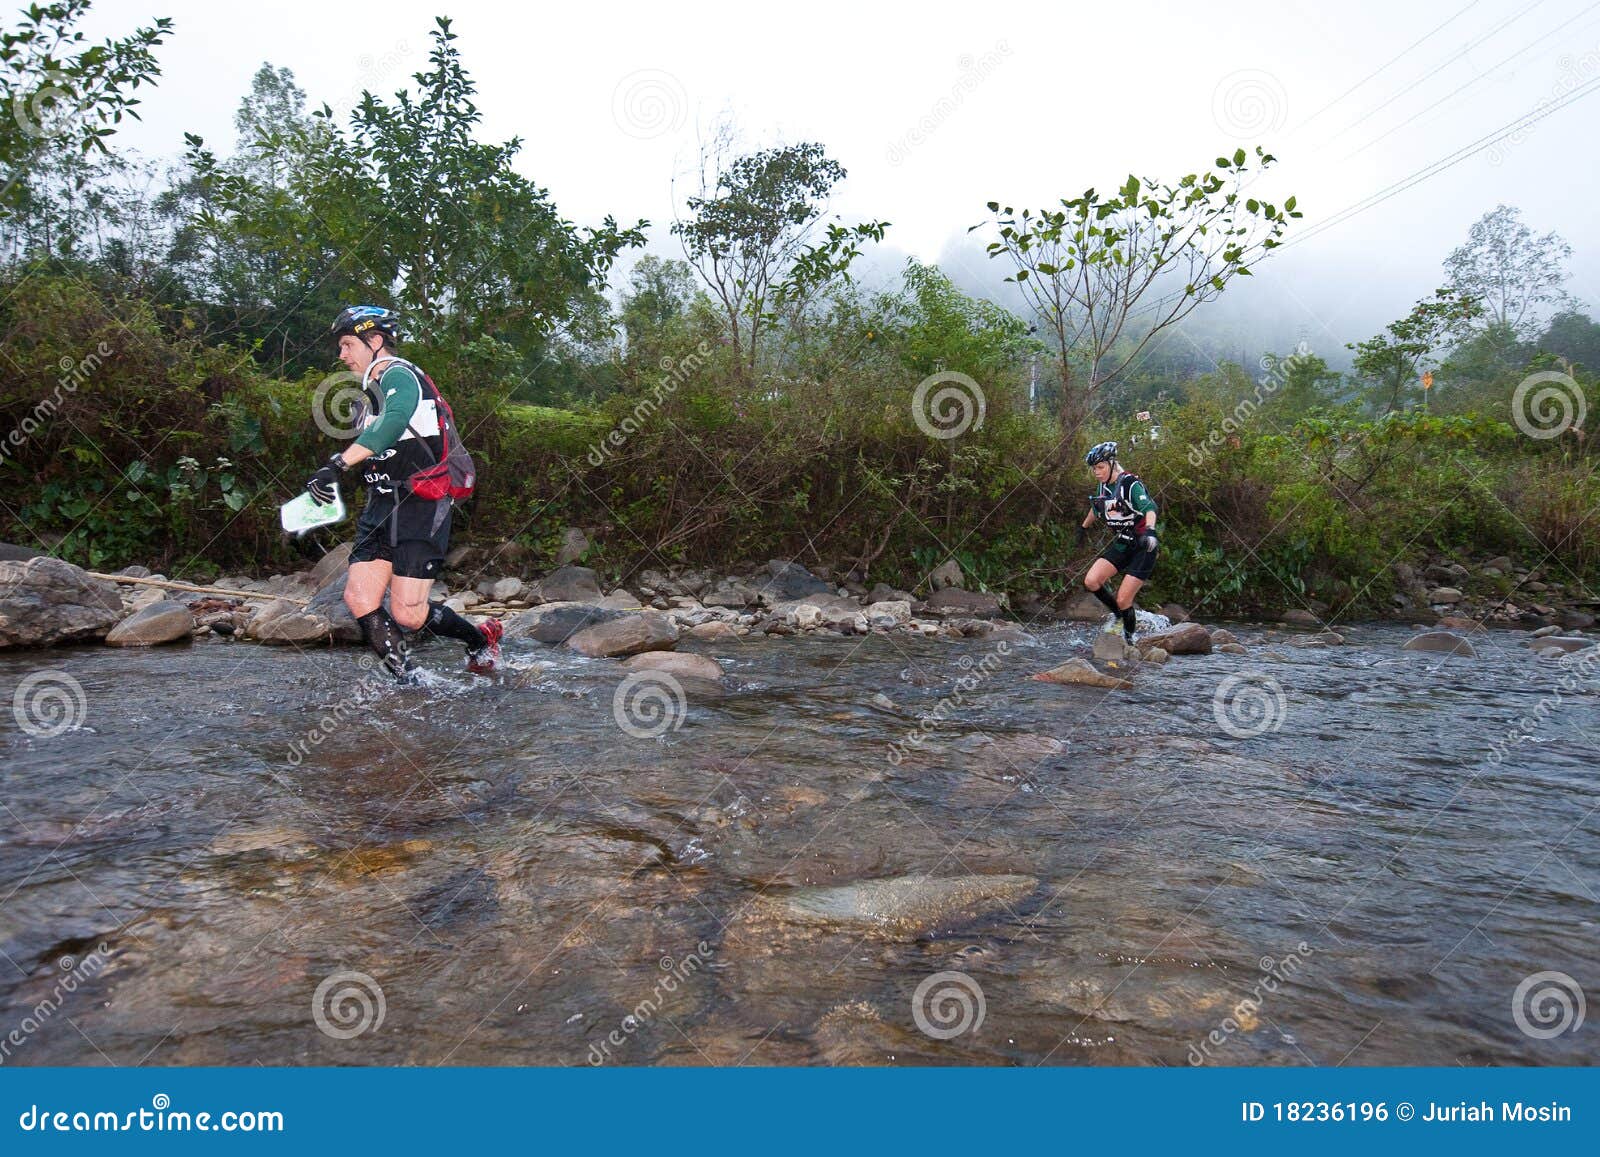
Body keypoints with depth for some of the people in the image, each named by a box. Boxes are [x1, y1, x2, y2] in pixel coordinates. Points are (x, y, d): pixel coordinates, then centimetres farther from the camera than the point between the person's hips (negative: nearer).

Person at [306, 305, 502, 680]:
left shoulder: (399, 375, -11)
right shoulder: (373, 389, 20)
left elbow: (392, 425, -31)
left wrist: (336, 464, -41)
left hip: (420, 507, -9)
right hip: (382, 508, 9)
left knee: (407, 613, -11)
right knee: (358, 598, -4)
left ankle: (482, 640, 14)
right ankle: (408, 682, 4)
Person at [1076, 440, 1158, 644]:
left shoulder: (1131, 484, -18)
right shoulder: (1103, 486, 4)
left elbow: (1150, 508, -32)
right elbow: (1096, 507, 25)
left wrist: (1149, 531, -51)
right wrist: (1084, 527, 39)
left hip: (1142, 547, -7)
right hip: (1122, 543, 7)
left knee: (1123, 601, -10)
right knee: (1091, 581, -14)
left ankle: (1129, 639, 14)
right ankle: (1119, 614, 10)